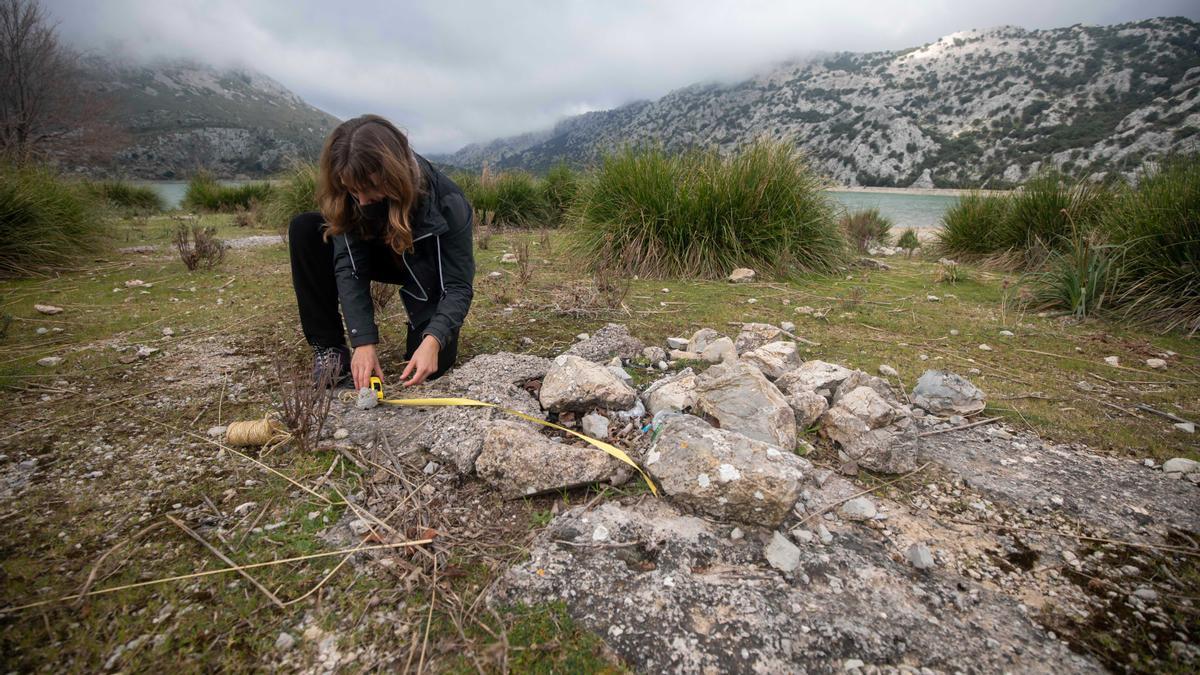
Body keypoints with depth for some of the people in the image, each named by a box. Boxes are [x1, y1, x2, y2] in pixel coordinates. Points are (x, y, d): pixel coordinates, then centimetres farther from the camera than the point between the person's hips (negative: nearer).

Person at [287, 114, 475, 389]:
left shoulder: (447, 202, -33)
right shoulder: (349, 197, -24)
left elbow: (459, 285, -31)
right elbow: (349, 266, -26)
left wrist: (433, 341, -47)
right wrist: (364, 342, -37)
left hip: (431, 274, -3)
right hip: (383, 258, 4)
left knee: (431, 366, -23)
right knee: (304, 229, -21)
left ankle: (423, 331, 15)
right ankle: (329, 346, -12)